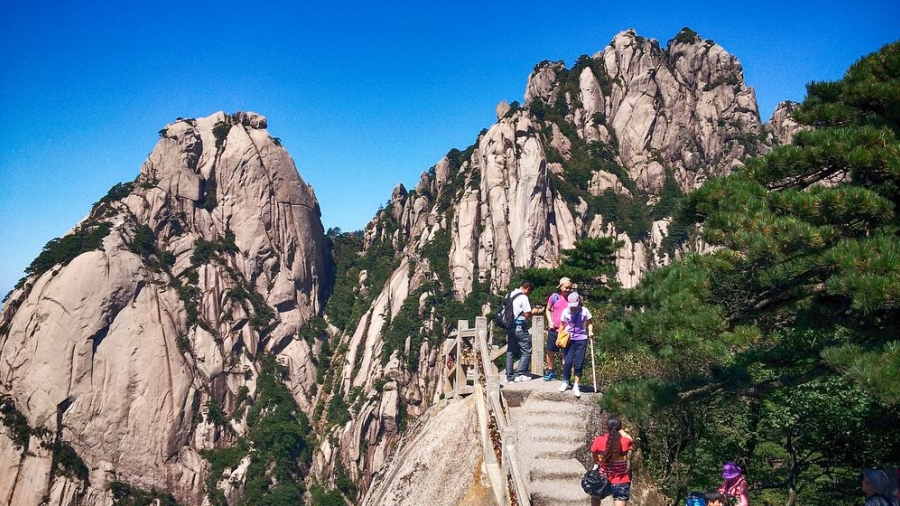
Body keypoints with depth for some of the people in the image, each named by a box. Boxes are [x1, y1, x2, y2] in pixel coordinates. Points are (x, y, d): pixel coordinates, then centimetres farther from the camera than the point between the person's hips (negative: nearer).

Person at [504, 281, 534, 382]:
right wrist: (533, 312, 6)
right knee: (526, 351, 1)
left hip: (509, 327, 8)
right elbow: (527, 315, -17)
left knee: (510, 352, 12)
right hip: (520, 327, -8)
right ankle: (519, 374, -4)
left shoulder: (509, 295, 11)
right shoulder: (523, 297, -14)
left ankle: (509, 376, 14)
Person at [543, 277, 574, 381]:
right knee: (550, 351, 9)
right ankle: (550, 371, 25)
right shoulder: (554, 297, 0)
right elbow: (548, 310, 12)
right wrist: (550, 321, -2)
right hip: (553, 329, 2)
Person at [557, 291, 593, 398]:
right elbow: (562, 325, 9)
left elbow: (589, 323, 6)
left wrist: (590, 331, -12)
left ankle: (576, 386, 8)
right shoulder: (566, 311, -2)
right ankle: (566, 382, 17)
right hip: (569, 339, 0)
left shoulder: (584, 311, -5)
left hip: (581, 340, 0)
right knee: (568, 361, -6)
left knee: (579, 363, -2)